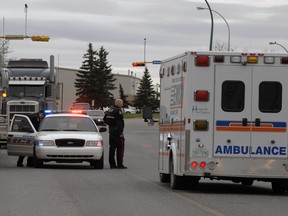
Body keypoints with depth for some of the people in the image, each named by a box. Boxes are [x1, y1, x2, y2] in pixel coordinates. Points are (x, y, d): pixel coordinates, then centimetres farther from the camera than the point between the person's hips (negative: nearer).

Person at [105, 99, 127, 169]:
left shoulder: (110, 110, 13)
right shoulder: (118, 111, -15)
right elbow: (119, 123, -20)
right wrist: (120, 133, -20)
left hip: (111, 131, 9)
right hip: (117, 131, -9)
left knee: (112, 147, 11)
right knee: (120, 148, -4)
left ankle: (112, 164, 13)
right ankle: (120, 164, -5)